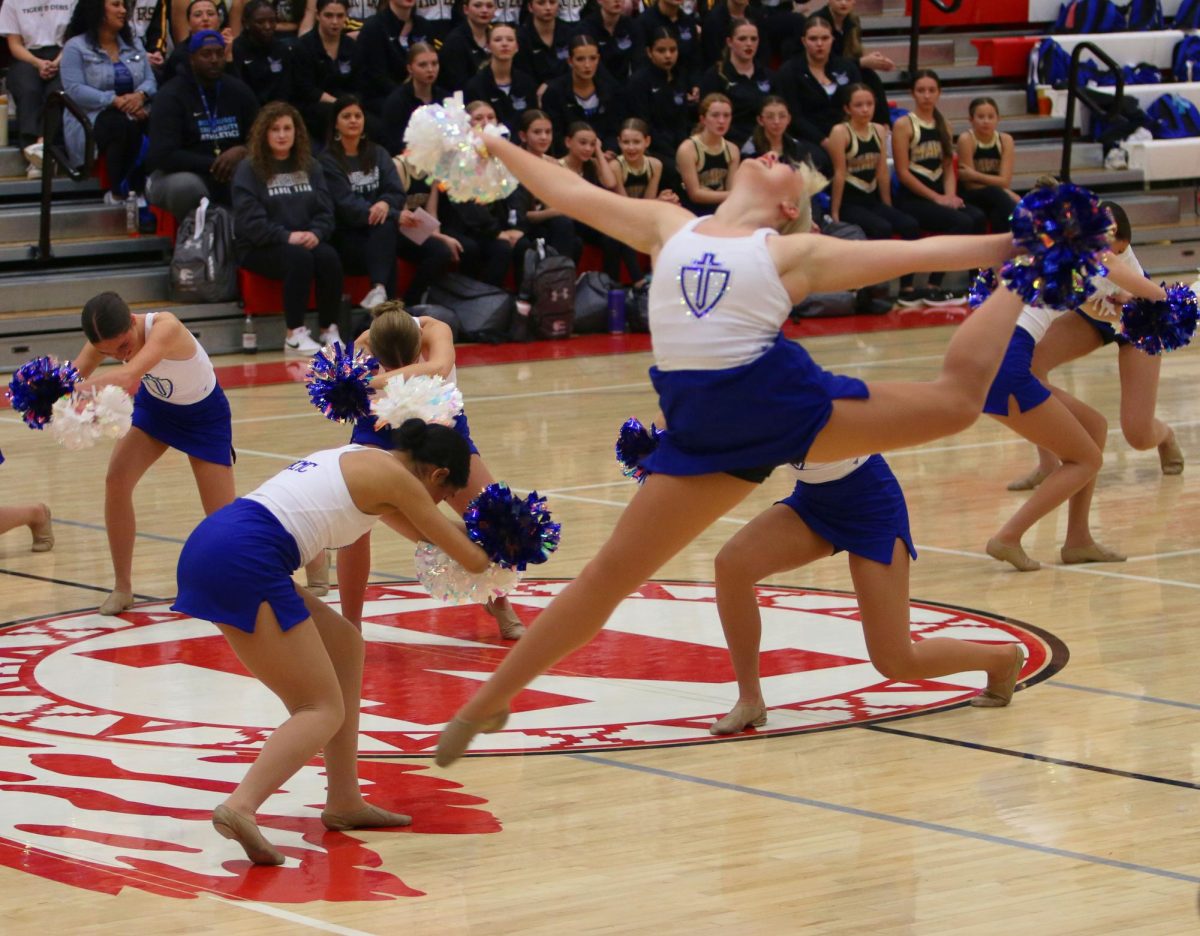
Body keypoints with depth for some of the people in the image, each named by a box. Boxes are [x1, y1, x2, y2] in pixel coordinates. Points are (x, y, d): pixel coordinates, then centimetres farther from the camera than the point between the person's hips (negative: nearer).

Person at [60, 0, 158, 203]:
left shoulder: (133, 44, 20)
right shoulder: (76, 47, 0)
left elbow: (150, 80, 10)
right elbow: (74, 90, -13)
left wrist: (141, 95, -15)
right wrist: (116, 101, -22)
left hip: (134, 114, 5)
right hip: (92, 118, -5)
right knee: (121, 124, -39)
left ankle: (138, 188, -28)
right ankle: (117, 192, -28)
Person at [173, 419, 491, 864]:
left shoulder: (356, 459, 29)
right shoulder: (396, 478, 3)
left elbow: (419, 529, 48)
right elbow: (470, 559, 12)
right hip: (244, 560, -10)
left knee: (344, 645, 22)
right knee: (324, 711, -8)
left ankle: (343, 801, 20)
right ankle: (241, 807, -32)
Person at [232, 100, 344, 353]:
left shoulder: (310, 167, 15)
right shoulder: (249, 171, 0)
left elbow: (325, 211, 9)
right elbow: (250, 221, -10)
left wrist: (316, 233, -13)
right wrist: (287, 237, -22)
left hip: (306, 240, 4)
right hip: (260, 249, -4)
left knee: (329, 257, -29)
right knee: (299, 257, -35)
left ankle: (329, 331, -20)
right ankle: (294, 335, -31)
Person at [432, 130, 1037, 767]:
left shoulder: (795, 252, 6)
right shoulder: (669, 227, 16)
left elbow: (912, 253, 7)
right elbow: (568, 193, 22)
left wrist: (1012, 249, 5)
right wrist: (493, 144, 25)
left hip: (784, 400, -2)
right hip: (701, 431, 2)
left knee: (957, 396, -1)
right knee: (612, 571, 1)